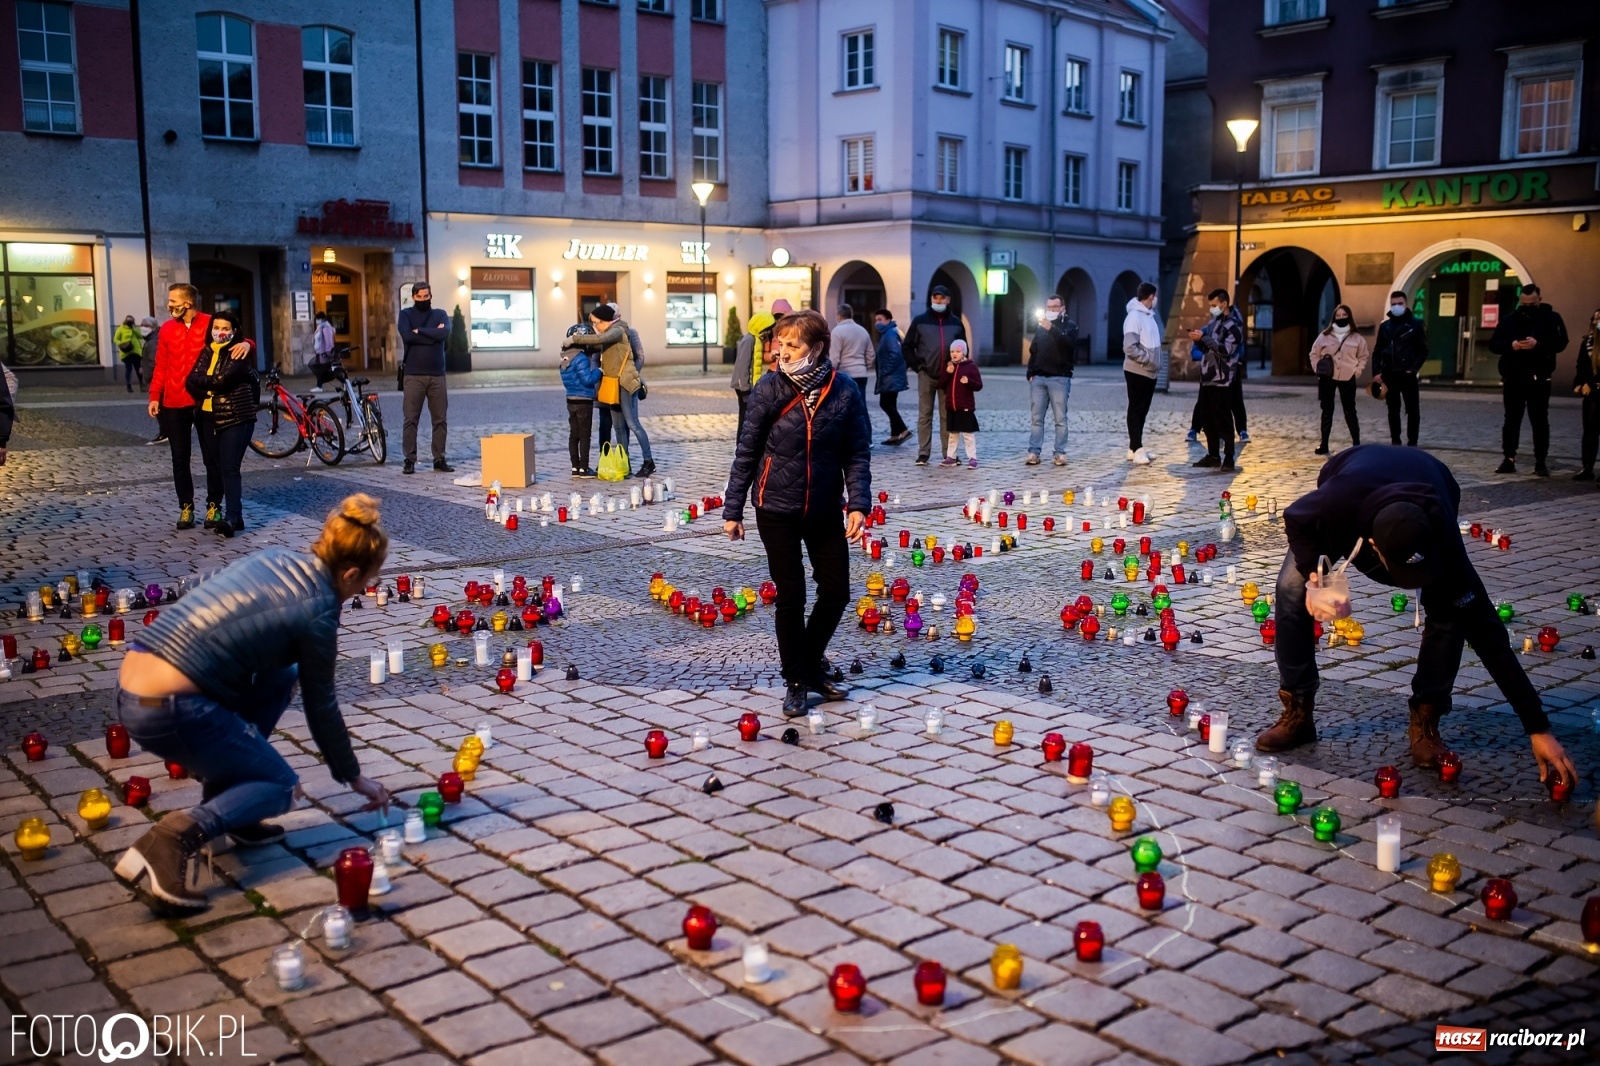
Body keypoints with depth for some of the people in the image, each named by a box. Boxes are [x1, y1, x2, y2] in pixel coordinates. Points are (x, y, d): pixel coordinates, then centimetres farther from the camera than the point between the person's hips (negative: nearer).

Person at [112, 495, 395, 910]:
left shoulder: (274, 558, 13)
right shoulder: (316, 611, -7)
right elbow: (320, 707, 4)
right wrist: (354, 776, 17)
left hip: (129, 685, 8)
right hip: (170, 711, -8)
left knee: (280, 675, 22)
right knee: (280, 787, 11)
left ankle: (225, 806, 22)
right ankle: (180, 834, -15)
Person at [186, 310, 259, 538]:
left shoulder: (239, 353, -5)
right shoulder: (207, 352, 13)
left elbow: (222, 379, -18)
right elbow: (191, 381, 1)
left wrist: (202, 382, -4)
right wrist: (211, 389, -11)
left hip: (236, 417, -6)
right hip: (209, 417, 6)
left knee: (230, 468, -13)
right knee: (213, 466, 11)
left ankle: (232, 518, -19)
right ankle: (214, 508, 21)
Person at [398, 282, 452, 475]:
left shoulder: (440, 314, 10)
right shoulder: (406, 314, 5)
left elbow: (444, 333, -11)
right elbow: (407, 336, -14)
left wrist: (419, 331, -9)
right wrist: (432, 334, -9)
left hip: (437, 375, 2)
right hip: (414, 375, -2)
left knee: (440, 419, 4)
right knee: (411, 419, -3)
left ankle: (439, 459, 10)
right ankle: (410, 460, 1)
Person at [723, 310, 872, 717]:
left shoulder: (844, 392, -8)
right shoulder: (769, 389, -9)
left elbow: (857, 453, -3)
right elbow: (747, 451, -4)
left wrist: (858, 504, -14)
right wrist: (733, 510, -3)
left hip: (825, 511, 2)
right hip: (776, 510, -2)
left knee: (836, 591, 8)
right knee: (791, 595, 4)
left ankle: (812, 664, 32)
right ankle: (795, 681, 21)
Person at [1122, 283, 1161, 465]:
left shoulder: (1149, 315, 12)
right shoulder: (1134, 316, -16)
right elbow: (1130, 348, -23)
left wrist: (1155, 362, 4)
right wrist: (1148, 360, -19)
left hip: (1150, 372, 9)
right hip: (1137, 372, -9)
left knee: (1142, 411, 11)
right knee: (1136, 410, -4)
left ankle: (1135, 448, 17)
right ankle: (1137, 450, -3)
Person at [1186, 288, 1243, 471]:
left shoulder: (1234, 325, -9)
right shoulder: (1213, 322, 16)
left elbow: (1226, 350, -20)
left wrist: (1203, 337, -21)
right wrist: (1197, 339, -1)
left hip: (1222, 381, -8)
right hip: (1207, 378, 8)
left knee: (1223, 420, -7)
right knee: (1207, 419, 10)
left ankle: (1229, 458, -3)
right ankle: (1212, 456, 19)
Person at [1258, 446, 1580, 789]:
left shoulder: (1442, 543, -43)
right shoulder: (1336, 505, -47)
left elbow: (1485, 632, -39)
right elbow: (1295, 519, -20)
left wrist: (1537, 728, -37)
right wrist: (1314, 580, -35)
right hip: (1351, 494, 1)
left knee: (1449, 610, -24)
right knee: (1292, 589, -18)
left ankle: (1425, 722, -7)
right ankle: (1298, 714, -5)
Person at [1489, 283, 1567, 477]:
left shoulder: (1551, 318, 1)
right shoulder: (1509, 320, 8)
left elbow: (1561, 343, -7)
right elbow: (1493, 344, 5)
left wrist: (1538, 344, -23)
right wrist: (1510, 345, -14)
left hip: (1539, 379, -2)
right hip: (1513, 379, 2)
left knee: (1540, 422, 1)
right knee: (1511, 421, 6)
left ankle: (1540, 462, 6)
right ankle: (1509, 460, 13)